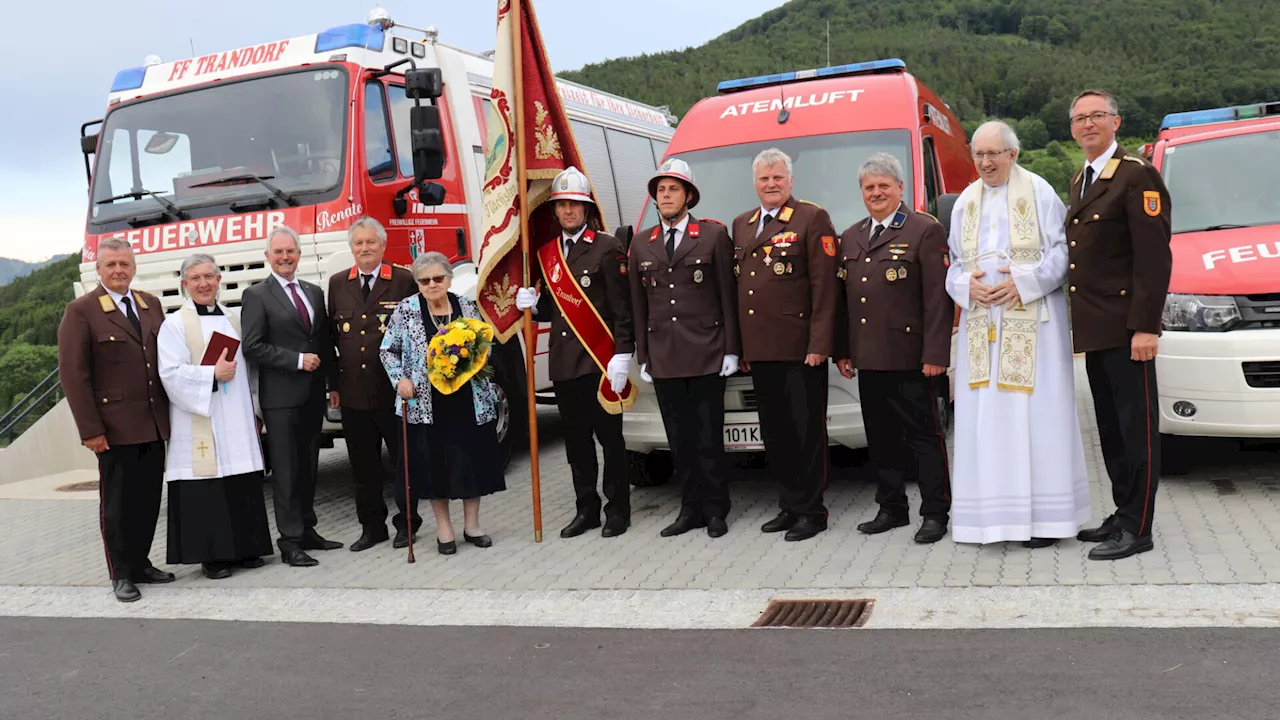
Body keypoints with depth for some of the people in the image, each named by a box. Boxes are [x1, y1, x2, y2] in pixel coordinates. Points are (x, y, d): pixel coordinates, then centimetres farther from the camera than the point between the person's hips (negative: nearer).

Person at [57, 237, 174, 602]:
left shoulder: (151, 305, 11)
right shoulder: (81, 311, -6)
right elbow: (73, 374, -9)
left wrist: (170, 410, 9)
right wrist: (90, 429, -14)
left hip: (154, 423, 5)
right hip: (115, 427, -5)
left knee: (149, 499, 10)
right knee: (118, 503, 4)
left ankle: (140, 563, 24)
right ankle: (121, 574, 15)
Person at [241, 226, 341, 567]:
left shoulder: (314, 292, 14)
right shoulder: (257, 296, -3)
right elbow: (253, 347, -11)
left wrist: (333, 383, 11)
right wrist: (298, 360, -14)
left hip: (312, 396, 6)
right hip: (280, 397, -6)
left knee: (308, 467, 13)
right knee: (286, 471, -2)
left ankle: (306, 531, 22)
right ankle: (290, 542, 3)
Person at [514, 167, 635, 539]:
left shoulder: (607, 248, -5)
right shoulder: (547, 253, 13)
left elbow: (622, 308, -9)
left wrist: (622, 356, -16)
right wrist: (533, 303, -2)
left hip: (599, 361, -6)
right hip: (563, 362, 6)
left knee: (609, 437, 2)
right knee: (576, 440, 11)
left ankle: (618, 510, 11)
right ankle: (587, 509, 20)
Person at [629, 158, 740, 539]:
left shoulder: (714, 235, 2)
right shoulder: (641, 245, 13)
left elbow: (728, 294, 0)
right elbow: (639, 305, 13)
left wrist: (730, 350, -5)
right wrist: (643, 357, 9)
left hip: (706, 355, -3)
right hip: (663, 359, 4)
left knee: (709, 436, 0)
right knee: (680, 438, 7)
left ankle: (715, 509, 11)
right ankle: (693, 508, 16)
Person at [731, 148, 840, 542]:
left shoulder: (813, 218, -3)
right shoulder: (741, 225, 16)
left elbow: (824, 286, -9)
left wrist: (819, 344, -15)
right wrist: (739, 345, 11)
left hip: (799, 349, -6)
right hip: (759, 350, 6)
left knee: (807, 431, 1)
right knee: (775, 433, 12)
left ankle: (812, 511, 11)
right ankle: (790, 506, 23)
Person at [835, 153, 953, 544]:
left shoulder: (925, 230, -3)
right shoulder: (849, 238, 16)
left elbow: (938, 297, -9)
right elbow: (843, 299, 17)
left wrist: (935, 353, -15)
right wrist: (842, 351, 12)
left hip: (909, 356, -6)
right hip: (868, 358, 6)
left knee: (923, 434, 0)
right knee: (881, 435, 12)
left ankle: (935, 512, 8)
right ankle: (891, 508, 23)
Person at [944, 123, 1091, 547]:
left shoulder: (1039, 193, 1)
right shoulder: (965, 202, 14)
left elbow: (1062, 250, -3)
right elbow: (955, 263, 16)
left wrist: (1024, 282, -15)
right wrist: (967, 286, -5)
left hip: (1032, 323, -4)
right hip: (981, 324, 4)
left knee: (1035, 412, -4)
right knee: (985, 415, 2)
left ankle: (1044, 515, 2)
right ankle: (993, 512, 9)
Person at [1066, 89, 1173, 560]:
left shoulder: (1136, 176, -9)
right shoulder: (1079, 182, 18)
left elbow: (1154, 256, -15)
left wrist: (1145, 327, -21)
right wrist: (1080, 321, 13)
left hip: (1124, 327, -9)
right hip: (1094, 329, 9)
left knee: (1137, 428, -2)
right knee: (1111, 428, 15)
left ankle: (1137, 529, 3)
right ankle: (1123, 514, 25)